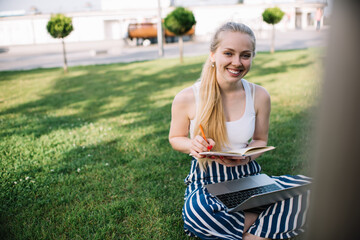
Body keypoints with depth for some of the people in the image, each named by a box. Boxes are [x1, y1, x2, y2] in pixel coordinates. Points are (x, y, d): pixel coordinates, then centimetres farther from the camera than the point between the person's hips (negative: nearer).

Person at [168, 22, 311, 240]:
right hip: (207, 181, -1)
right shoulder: (186, 99, -11)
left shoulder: (259, 96, -3)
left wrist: (247, 156, -13)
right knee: (196, 211, -37)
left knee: (305, 188, -23)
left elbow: (260, 140, 11)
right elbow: (175, 138, 6)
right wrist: (193, 145, -19)